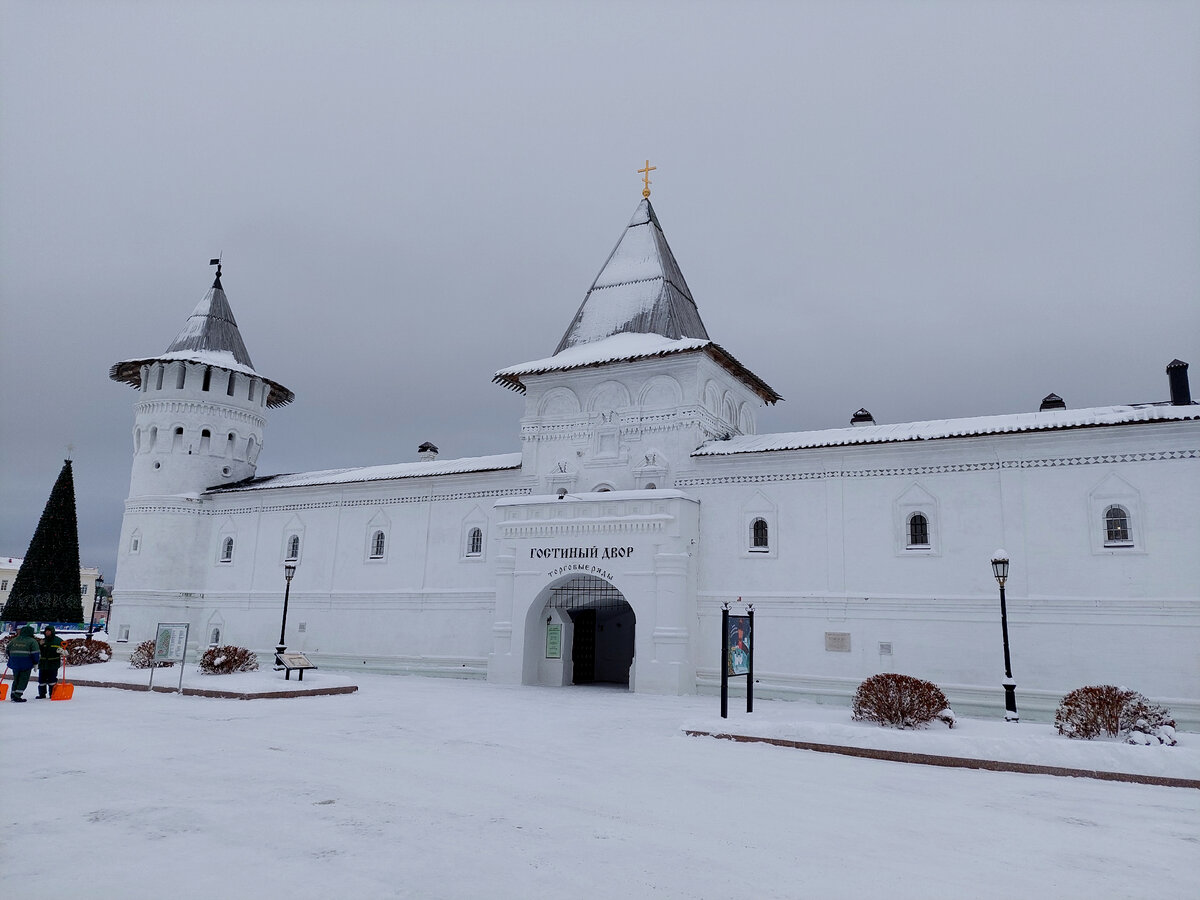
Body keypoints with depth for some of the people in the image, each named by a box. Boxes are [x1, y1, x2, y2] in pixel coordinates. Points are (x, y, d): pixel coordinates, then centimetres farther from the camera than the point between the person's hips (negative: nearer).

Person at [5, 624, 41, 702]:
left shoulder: (13, 640, 12)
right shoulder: (32, 641, -6)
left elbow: (8, 651, 19)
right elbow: (36, 654, -9)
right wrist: (35, 664, 1)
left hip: (15, 664, 6)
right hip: (26, 665, -6)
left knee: (16, 680, 18)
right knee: (23, 681, -1)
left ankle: (13, 696, 19)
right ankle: (17, 696, -9)